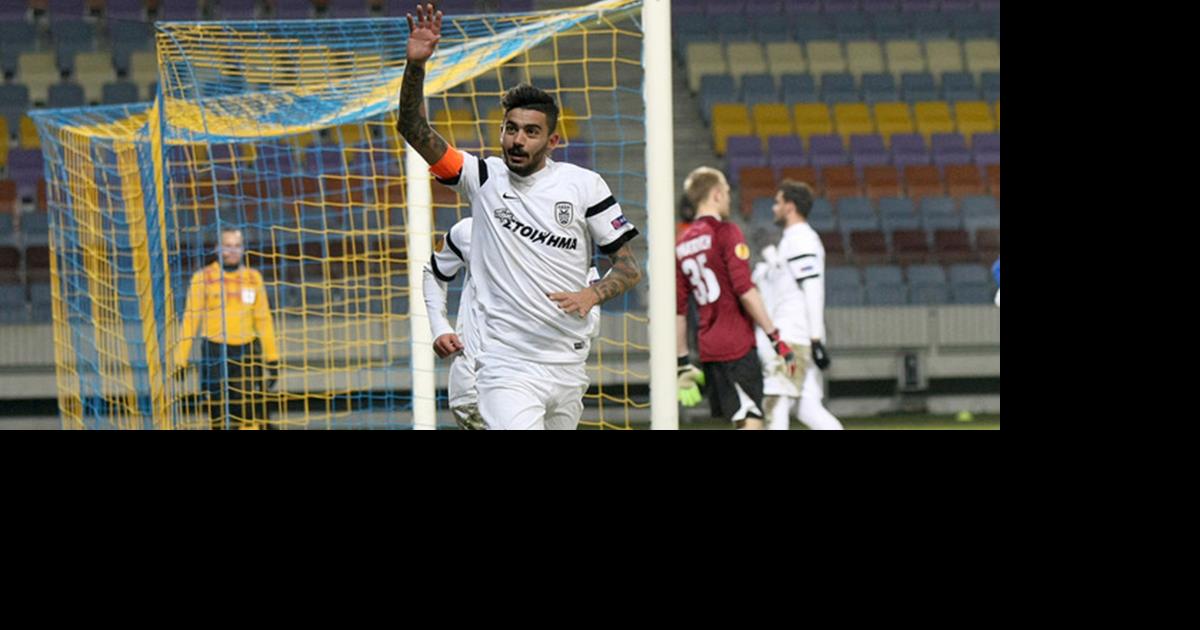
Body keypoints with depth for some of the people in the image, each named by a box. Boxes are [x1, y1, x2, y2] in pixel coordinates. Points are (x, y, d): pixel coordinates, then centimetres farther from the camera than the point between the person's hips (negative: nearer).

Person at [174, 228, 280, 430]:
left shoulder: (253, 277, 10)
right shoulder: (203, 278, 0)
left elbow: (263, 320, 15)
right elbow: (190, 319, -1)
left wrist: (272, 358, 13)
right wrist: (181, 358, -5)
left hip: (247, 352, 2)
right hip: (215, 353, -2)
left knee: (252, 416, -6)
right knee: (219, 415, -1)